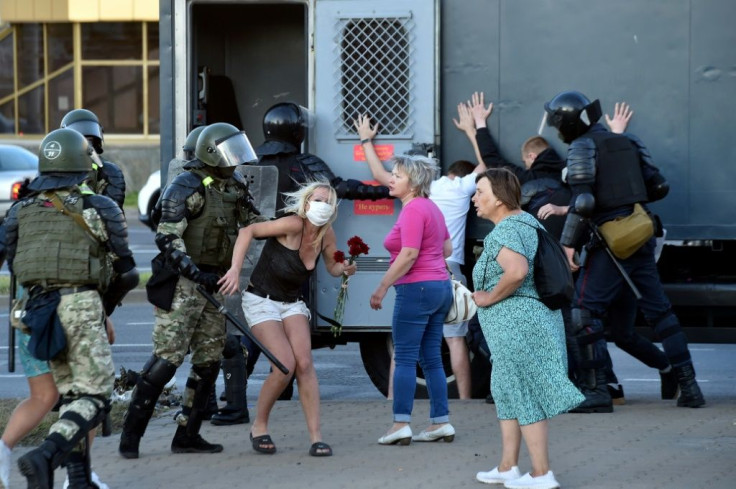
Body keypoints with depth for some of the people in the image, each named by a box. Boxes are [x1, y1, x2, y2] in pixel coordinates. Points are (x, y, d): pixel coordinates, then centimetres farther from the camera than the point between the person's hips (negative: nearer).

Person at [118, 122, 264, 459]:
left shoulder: (233, 189, 11)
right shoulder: (185, 188, -13)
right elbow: (167, 237, -19)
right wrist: (195, 272, -28)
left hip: (213, 282, 8)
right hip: (181, 283, -8)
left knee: (209, 361, 7)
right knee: (167, 357, -11)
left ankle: (187, 435, 14)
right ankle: (131, 433, -4)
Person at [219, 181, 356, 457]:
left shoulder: (326, 234, -4)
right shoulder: (294, 225, -23)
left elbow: (332, 267, 11)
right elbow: (248, 231, -25)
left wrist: (344, 269, -12)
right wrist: (235, 270, -33)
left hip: (293, 304, 5)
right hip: (262, 300, -5)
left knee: (304, 363, -12)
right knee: (285, 365, -17)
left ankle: (315, 437, -12)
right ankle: (259, 427, 4)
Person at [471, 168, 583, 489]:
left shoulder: (503, 231, -17)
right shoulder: (528, 222, 14)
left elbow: (517, 270, -35)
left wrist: (490, 297, -21)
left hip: (516, 322, -10)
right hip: (539, 314, 10)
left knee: (525, 395, -5)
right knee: (506, 391, 17)